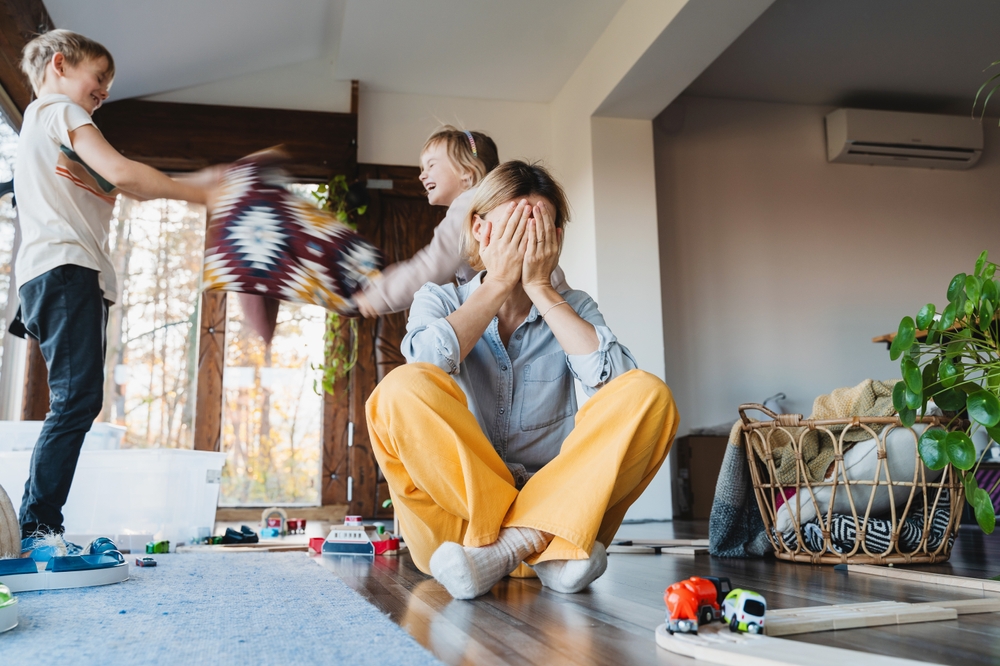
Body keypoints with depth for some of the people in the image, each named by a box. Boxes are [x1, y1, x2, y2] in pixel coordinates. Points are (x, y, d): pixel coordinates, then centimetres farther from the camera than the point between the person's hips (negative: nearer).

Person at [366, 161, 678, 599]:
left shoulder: (571, 308, 12)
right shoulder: (439, 301, 9)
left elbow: (613, 378, -11)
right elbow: (428, 362, -17)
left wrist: (540, 288, -7)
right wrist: (498, 283, -7)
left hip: (557, 504, 2)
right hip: (457, 508, -1)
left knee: (647, 395, -19)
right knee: (402, 390, -26)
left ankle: (510, 544, -29)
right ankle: (534, 545, -28)